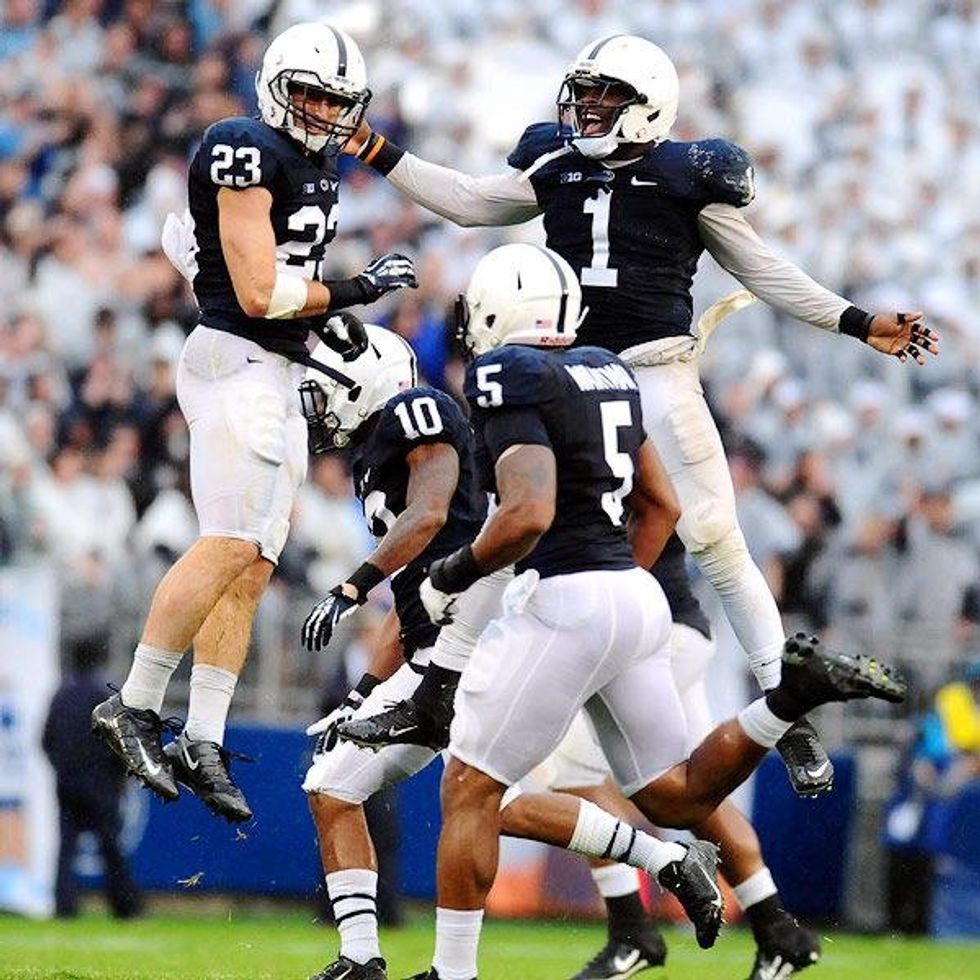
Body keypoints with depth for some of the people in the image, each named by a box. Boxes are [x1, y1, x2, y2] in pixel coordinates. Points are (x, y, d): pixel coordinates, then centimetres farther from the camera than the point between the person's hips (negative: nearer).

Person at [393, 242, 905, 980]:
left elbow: (529, 515, -22)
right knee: (675, 798, 15)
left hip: (566, 599, -8)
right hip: (638, 595, 8)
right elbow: (662, 507, 20)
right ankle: (795, 693, -4)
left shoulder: (509, 374, -10)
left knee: (470, 788, 2)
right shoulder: (604, 371, 16)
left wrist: (451, 577, -8)